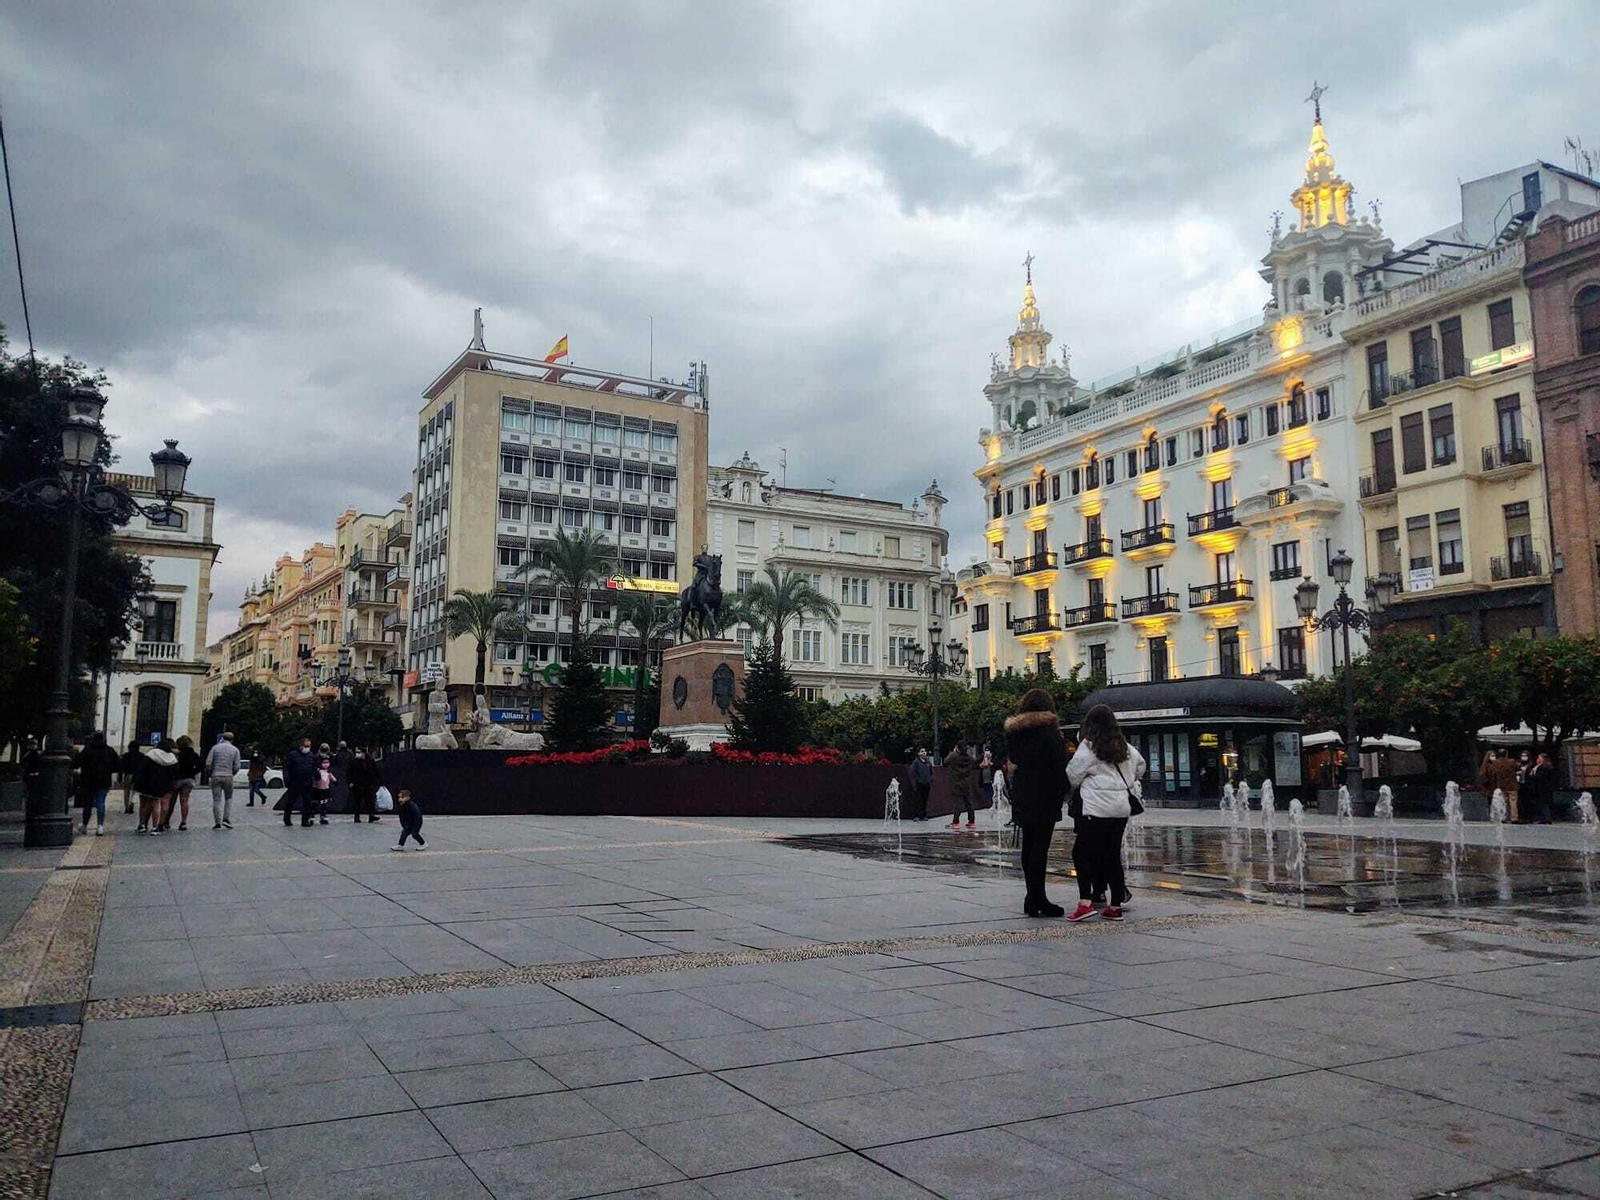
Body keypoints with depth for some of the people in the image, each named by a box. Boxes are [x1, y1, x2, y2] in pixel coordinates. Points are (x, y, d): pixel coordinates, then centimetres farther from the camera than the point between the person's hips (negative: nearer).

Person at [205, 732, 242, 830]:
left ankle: (217, 822, 3)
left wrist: (208, 773, 14)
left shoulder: (215, 748, 3)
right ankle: (226, 819, 4)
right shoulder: (235, 750, 3)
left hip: (216, 776, 0)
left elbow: (208, 763, -3)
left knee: (216, 800, 5)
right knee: (228, 798, 16)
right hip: (228, 777, 0)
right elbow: (236, 766, -1)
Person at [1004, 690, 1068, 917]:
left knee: (1028, 845, 11)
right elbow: (1060, 764, -10)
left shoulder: (1014, 731, 9)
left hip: (1021, 796, 6)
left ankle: (1033, 896, 16)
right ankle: (1038, 899, -5)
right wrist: (1063, 791, 0)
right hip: (1045, 796, -6)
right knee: (1040, 846, -6)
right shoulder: (1048, 730, -9)